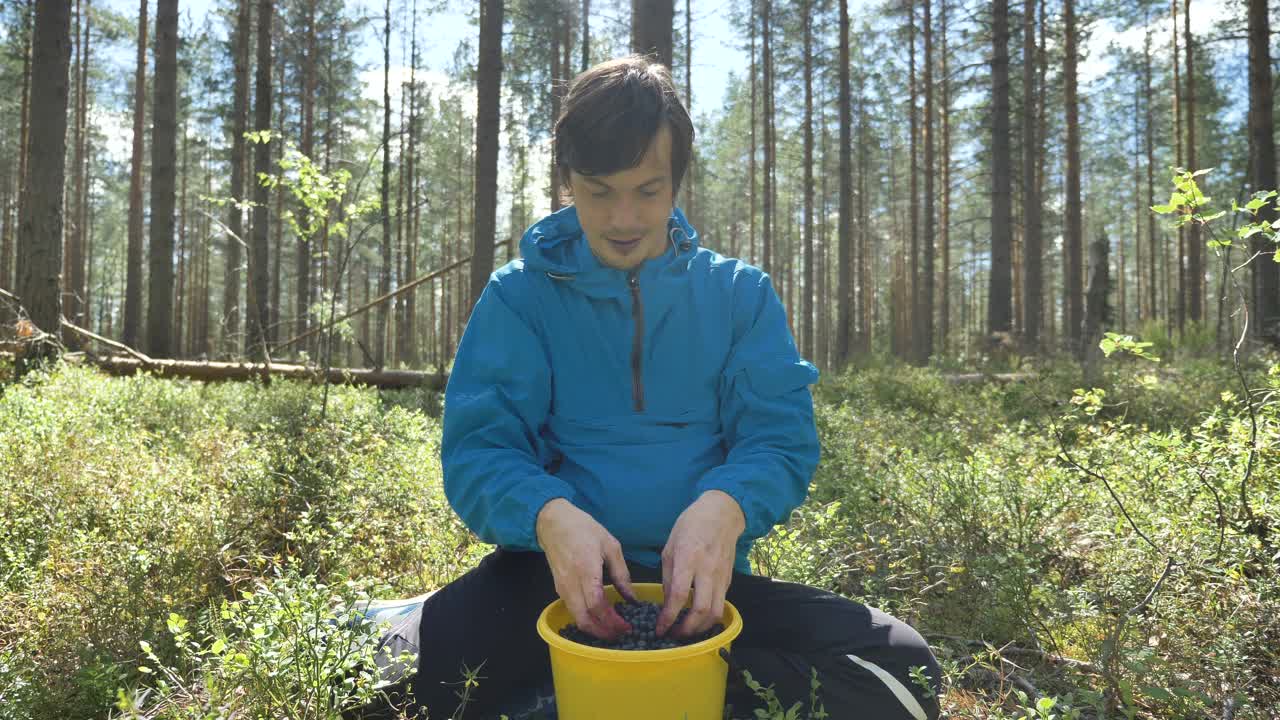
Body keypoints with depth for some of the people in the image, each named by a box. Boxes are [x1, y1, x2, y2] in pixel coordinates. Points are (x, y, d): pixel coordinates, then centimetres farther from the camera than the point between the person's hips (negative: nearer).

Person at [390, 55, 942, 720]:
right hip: (559, 569, -1)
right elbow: (479, 449, -4)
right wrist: (549, 515, -27)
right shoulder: (519, 294, 3)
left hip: (695, 579, 2)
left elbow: (781, 437, -1)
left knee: (902, 665, -20)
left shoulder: (739, 293, 6)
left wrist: (724, 505, -25)